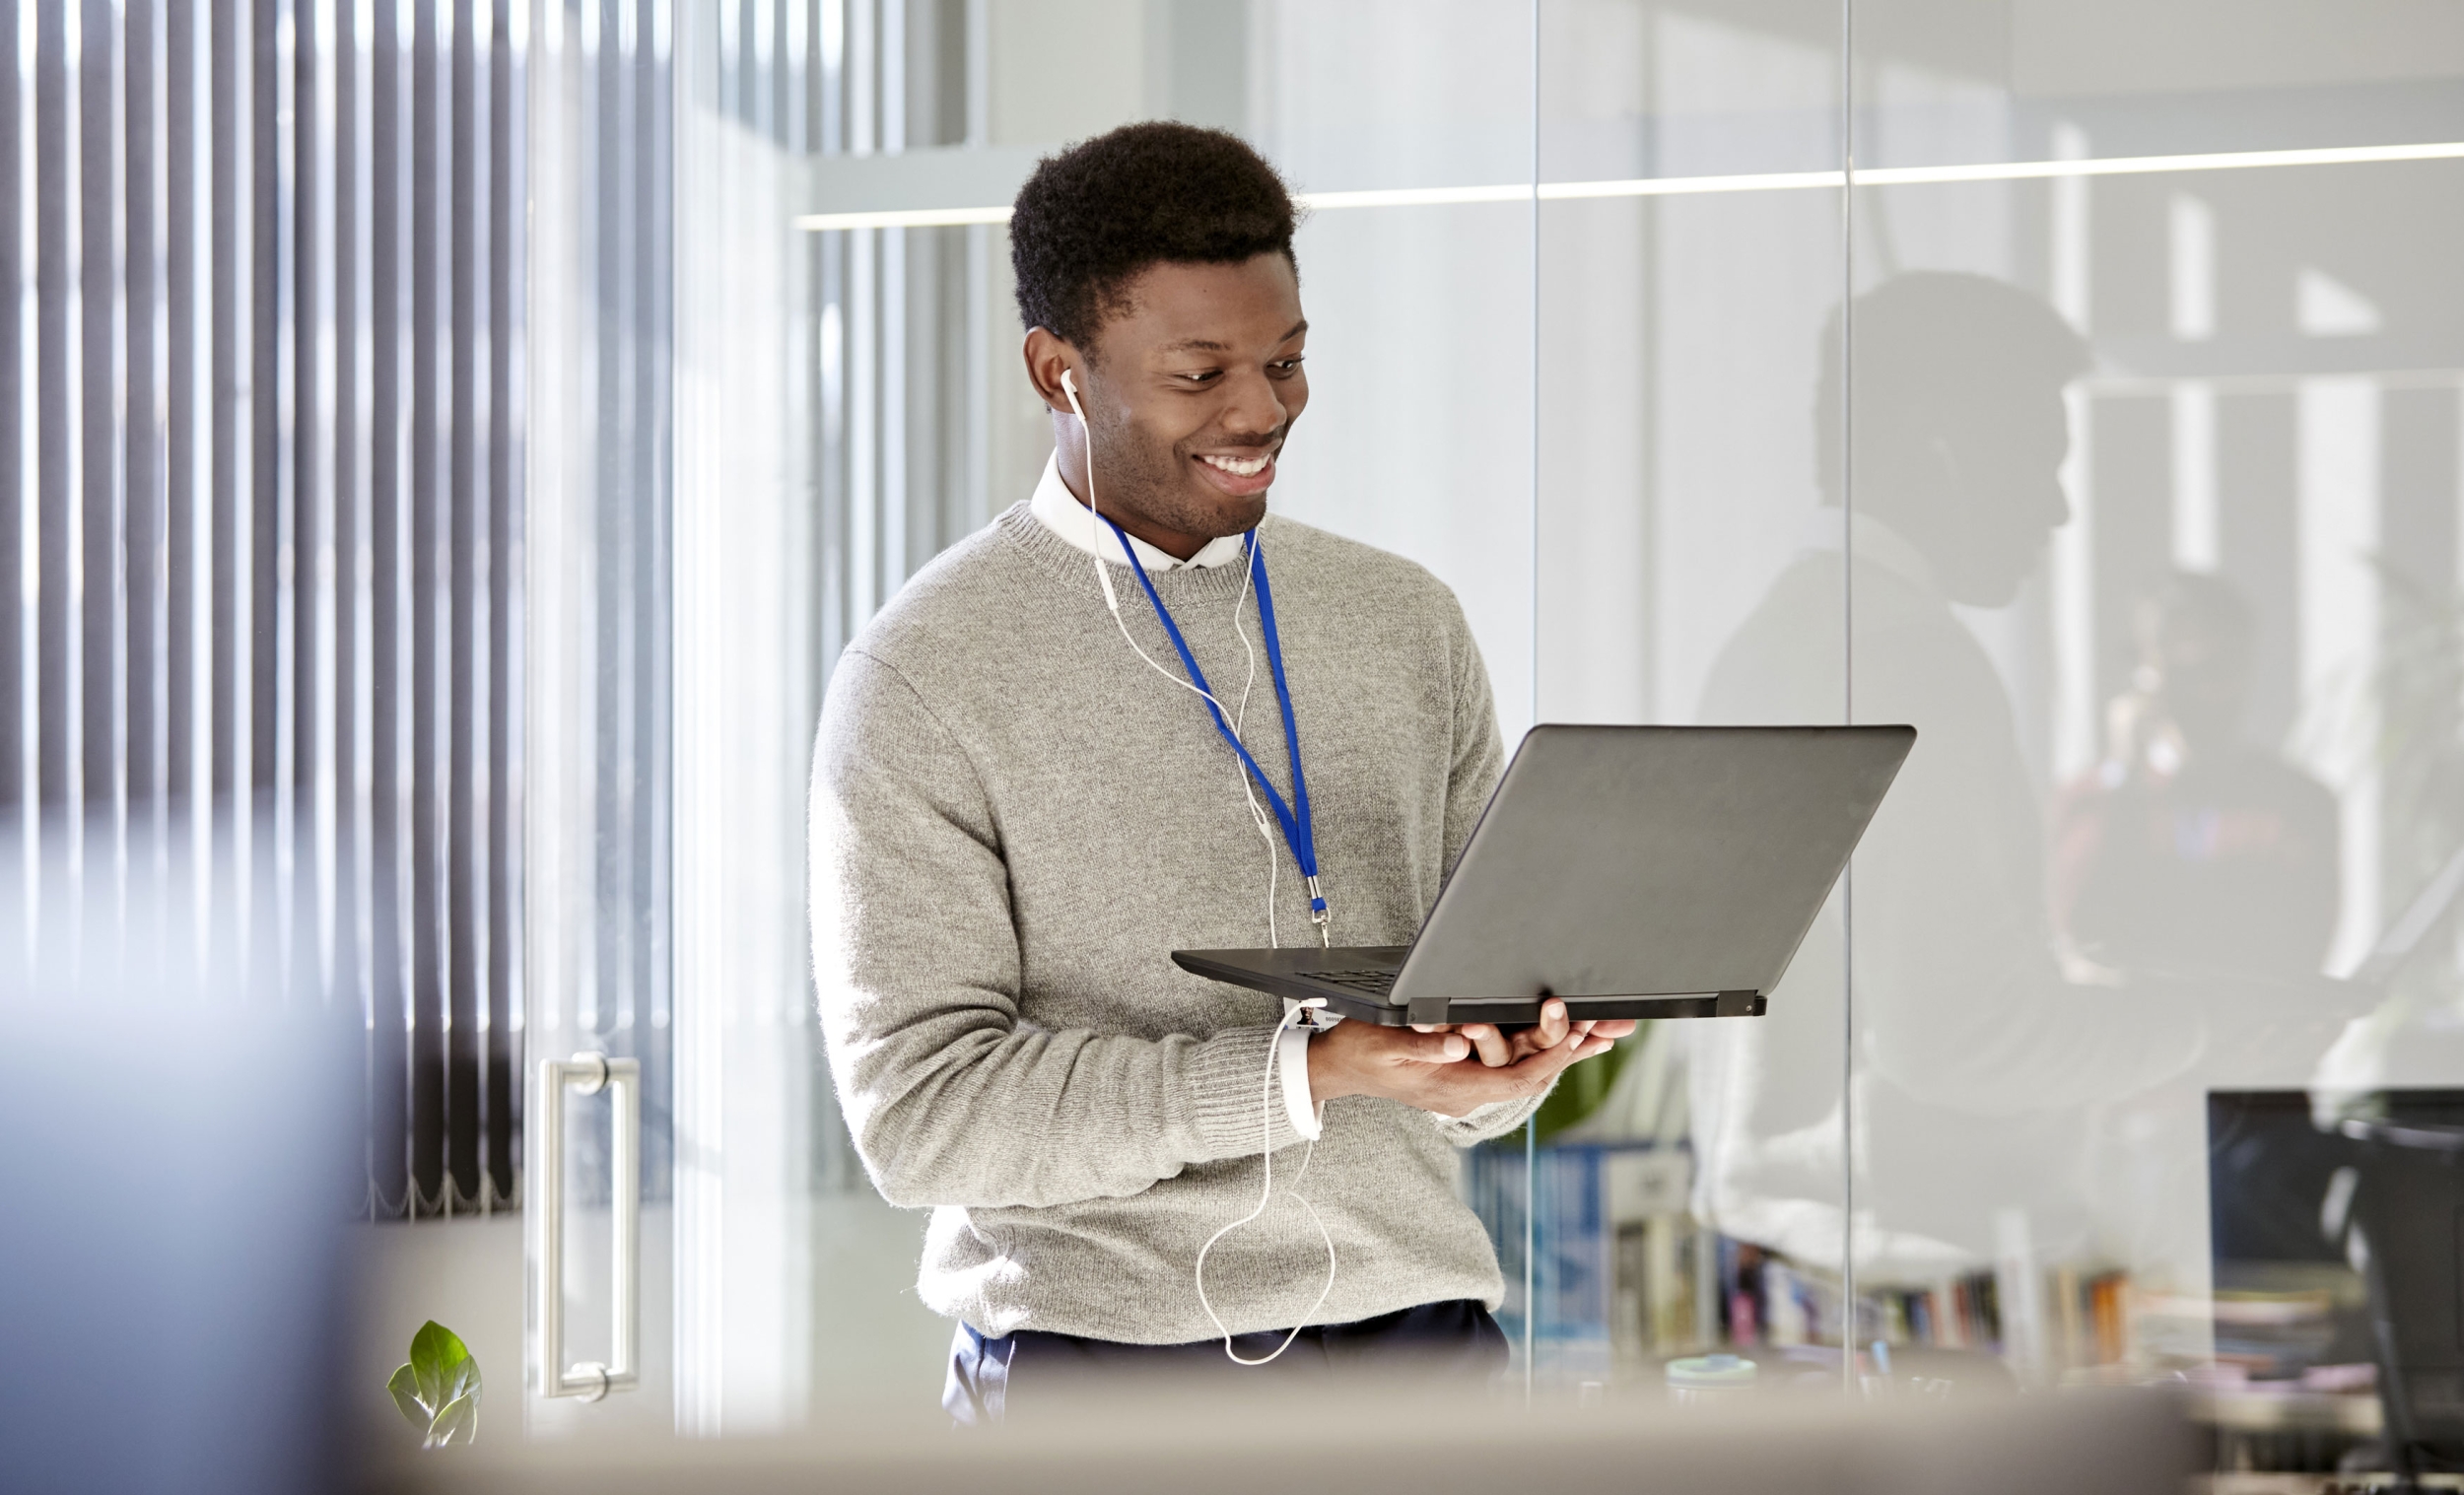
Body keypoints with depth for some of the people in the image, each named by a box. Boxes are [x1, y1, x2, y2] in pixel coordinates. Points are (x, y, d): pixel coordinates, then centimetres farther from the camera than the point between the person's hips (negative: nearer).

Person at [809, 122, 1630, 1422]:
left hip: (1416, 1332, 4)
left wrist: (1504, 1058, -11)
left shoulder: (1407, 624, 12)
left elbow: (1491, 965, 15)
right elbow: (919, 1109, -12)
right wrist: (1313, 1072, -20)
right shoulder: (921, 681, -5)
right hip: (1097, 1349, -4)